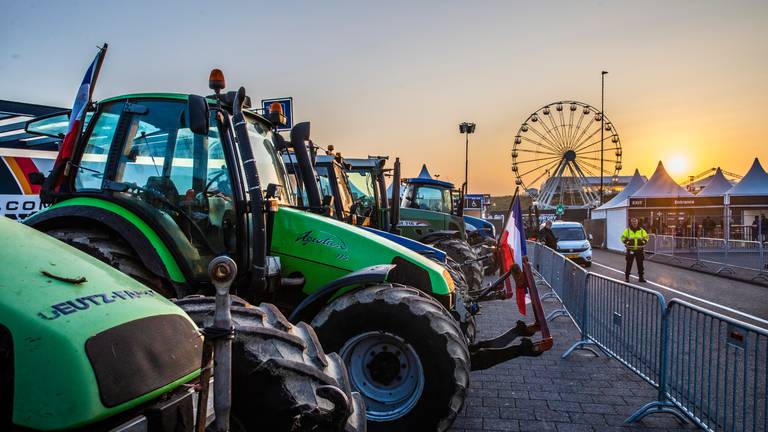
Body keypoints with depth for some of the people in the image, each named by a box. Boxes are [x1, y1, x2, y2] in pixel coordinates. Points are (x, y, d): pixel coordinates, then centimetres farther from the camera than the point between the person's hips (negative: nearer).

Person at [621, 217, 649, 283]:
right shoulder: (627, 230, 1)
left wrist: (642, 242, -7)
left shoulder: (642, 231, 5)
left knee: (640, 264, 6)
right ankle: (627, 277, 8)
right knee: (629, 264, 0)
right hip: (630, 250, -2)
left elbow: (646, 237, 11)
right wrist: (627, 242, -12)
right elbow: (623, 238, 4)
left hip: (639, 250, 2)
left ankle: (641, 277, 15)